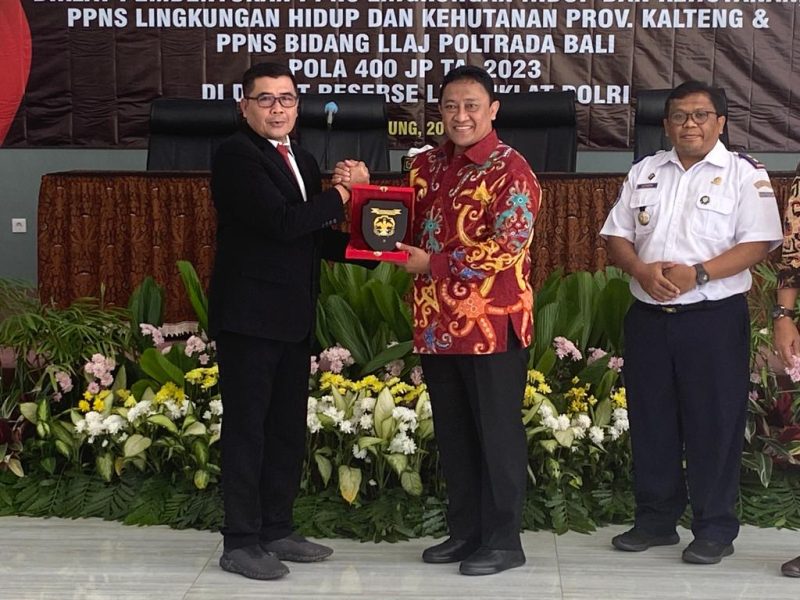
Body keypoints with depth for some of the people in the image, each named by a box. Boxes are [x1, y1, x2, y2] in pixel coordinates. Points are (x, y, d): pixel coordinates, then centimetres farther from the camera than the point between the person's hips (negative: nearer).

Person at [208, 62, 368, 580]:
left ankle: (277, 529, 24)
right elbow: (282, 221, -22)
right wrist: (343, 192, -10)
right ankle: (241, 542, 6)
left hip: (293, 318, 8)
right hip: (249, 317, -8)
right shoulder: (236, 156, -11)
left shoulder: (304, 162, 15)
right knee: (247, 428, -2)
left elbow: (318, 239, 18)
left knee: (289, 429, 13)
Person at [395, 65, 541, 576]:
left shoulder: (511, 170, -9)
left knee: (497, 432, 2)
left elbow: (508, 246, -18)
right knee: (453, 433, 14)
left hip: (493, 323, -7)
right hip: (436, 322, 7)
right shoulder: (426, 165, 12)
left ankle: (503, 541, 12)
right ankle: (465, 531, 25)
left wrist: (432, 264, -16)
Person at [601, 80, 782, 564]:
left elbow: (758, 243, -10)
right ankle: (656, 519, 23)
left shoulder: (744, 174, -1)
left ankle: (716, 529, 9)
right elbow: (618, 235, 12)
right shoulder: (645, 172, 14)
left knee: (714, 424, -1)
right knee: (651, 420, 10)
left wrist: (698, 274, -21)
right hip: (648, 317, 5)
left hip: (714, 318, -5)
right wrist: (642, 270, -9)